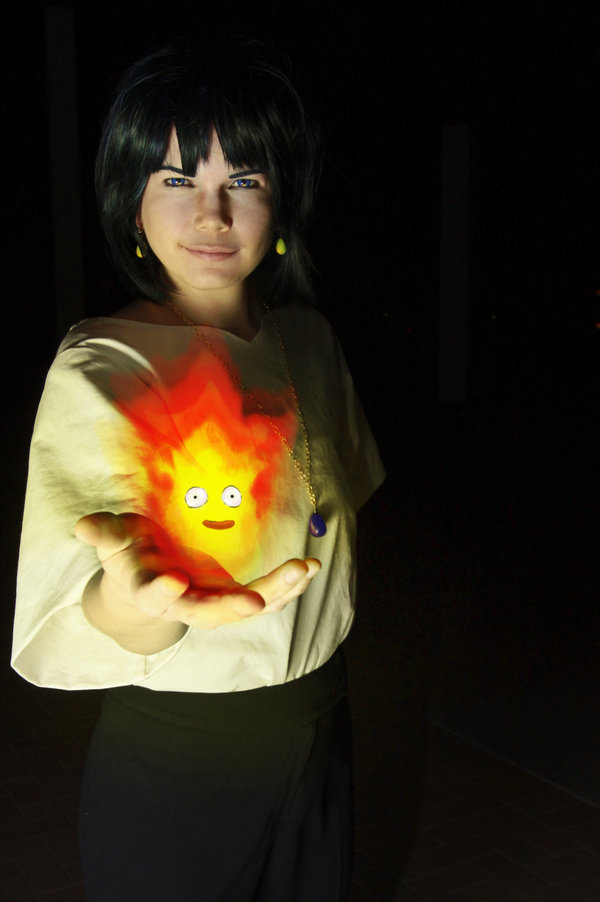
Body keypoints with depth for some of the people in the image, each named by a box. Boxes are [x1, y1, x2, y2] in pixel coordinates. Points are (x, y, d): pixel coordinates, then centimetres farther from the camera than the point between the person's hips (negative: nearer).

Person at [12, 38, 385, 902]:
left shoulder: (307, 338, 0)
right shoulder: (100, 371, -19)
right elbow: (63, 643, -26)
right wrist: (132, 602, -47)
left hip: (321, 737, 6)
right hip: (175, 772, -5)